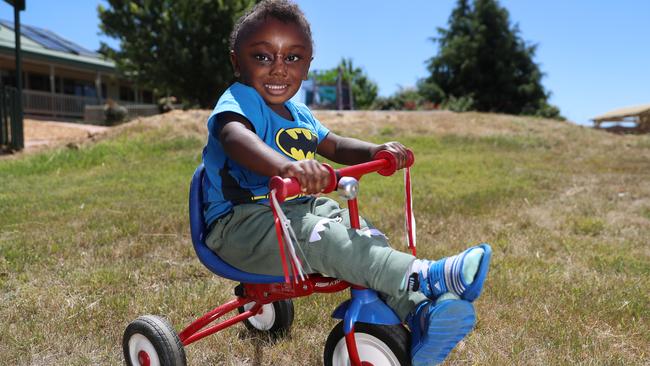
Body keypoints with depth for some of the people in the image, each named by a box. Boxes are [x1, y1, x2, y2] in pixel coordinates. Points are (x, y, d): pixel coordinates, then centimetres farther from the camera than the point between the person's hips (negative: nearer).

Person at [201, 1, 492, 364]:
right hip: (242, 220, -8)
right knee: (320, 237, -33)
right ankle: (427, 276, -40)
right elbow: (234, 136, -36)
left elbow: (336, 147, 18)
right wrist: (286, 166, -58)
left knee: (362, 235, -11)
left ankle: (421, 311, -16)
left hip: (299, 209, 9)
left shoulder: (298, 114, 15)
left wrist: (375, 151, -5)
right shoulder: (239, 99, -13)